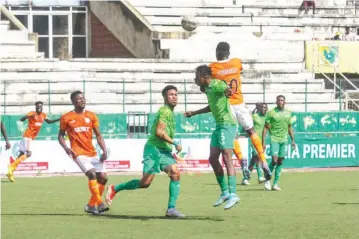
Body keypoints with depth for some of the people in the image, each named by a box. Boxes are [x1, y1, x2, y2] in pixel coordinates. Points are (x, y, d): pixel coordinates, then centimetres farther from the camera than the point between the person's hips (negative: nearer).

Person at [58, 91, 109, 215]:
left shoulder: (91, 116, 9)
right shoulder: (66, 118, 1)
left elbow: (98, 135, 11)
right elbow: (61, 135, 8)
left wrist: (104, 150, -3)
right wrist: (66, 148, -11)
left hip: (92, 153, 5)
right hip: (79, 153, -5)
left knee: (103, 178, -1)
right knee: (92, 173, -25)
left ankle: (91, 205, 15)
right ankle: (99, 203, -21)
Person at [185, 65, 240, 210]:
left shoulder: (217, 85, -16)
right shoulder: (207, 88, 14)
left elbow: (225, 88, -40)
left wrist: (227, 91, -65)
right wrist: (194, 113, 40)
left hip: (227, 124, -10)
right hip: (219, 126, 10)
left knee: (226, 158, -15)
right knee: (213, 159, 9)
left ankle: (233, 194, -18)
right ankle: (225, 192, 16)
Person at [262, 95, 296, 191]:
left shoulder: (288, 113, 10)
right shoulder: (271, 113, -4)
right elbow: (266, 128, -4)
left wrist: (293, 140, 15)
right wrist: (263, 142, -8)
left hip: (284, 140, 4)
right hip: (274, 139, -4)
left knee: (280, 162, 2)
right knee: (274, 160, -15)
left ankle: (275, 183, 7)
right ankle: (267, 180, 5)